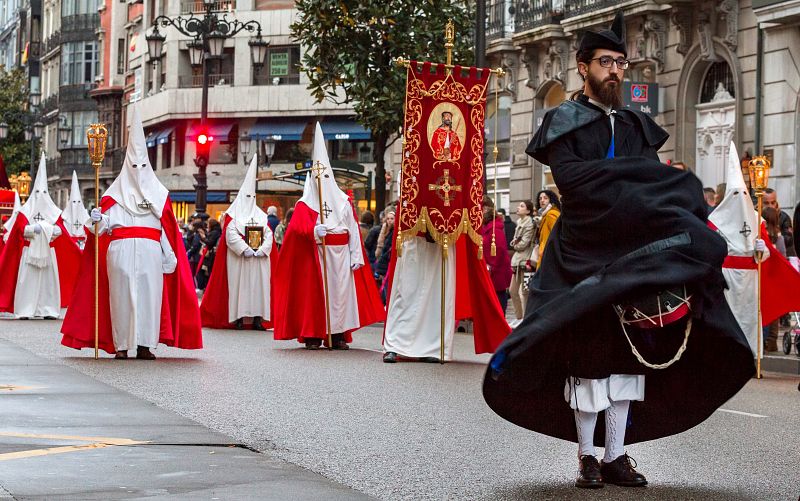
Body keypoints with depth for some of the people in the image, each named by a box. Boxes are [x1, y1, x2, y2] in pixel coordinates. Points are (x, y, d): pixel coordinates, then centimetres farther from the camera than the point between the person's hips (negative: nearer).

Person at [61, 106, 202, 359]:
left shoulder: (158, 194, 14)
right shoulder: (115, 194, 10)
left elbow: (167, 229, 10)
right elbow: (105, 224, 3)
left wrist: (169, 257, 4)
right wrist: (98, 220, -19)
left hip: (150, 252, 1)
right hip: (121, 251, -1)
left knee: (149, 294, -5)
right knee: (121, 293, -3)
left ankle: (145, 345, -4)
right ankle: (121, 345, 0)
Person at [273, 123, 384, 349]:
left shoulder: (343, 202, 12)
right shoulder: (304, 204, 4)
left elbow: (353, 230, 8)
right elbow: (298, 227, -12)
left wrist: (356, 256, 1)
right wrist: (314, 231, -33)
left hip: (340, 255, 3)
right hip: (315, 255, -3)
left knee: (340, 291, 1)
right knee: (314, 293, -6)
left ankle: (338, 334, 5)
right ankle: (313, 335, -3)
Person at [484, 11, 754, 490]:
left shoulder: (638, 126, 17)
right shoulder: (564, 122, 2)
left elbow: (656, 182, 7)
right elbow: (569, 177, -14)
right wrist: (628, 173, -10)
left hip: (636, 254, 5)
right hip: (585, 255, -5)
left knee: (630, 354, 1)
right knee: (588, 352, -6)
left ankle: (616, 457, 5)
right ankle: (588, 458, 1)